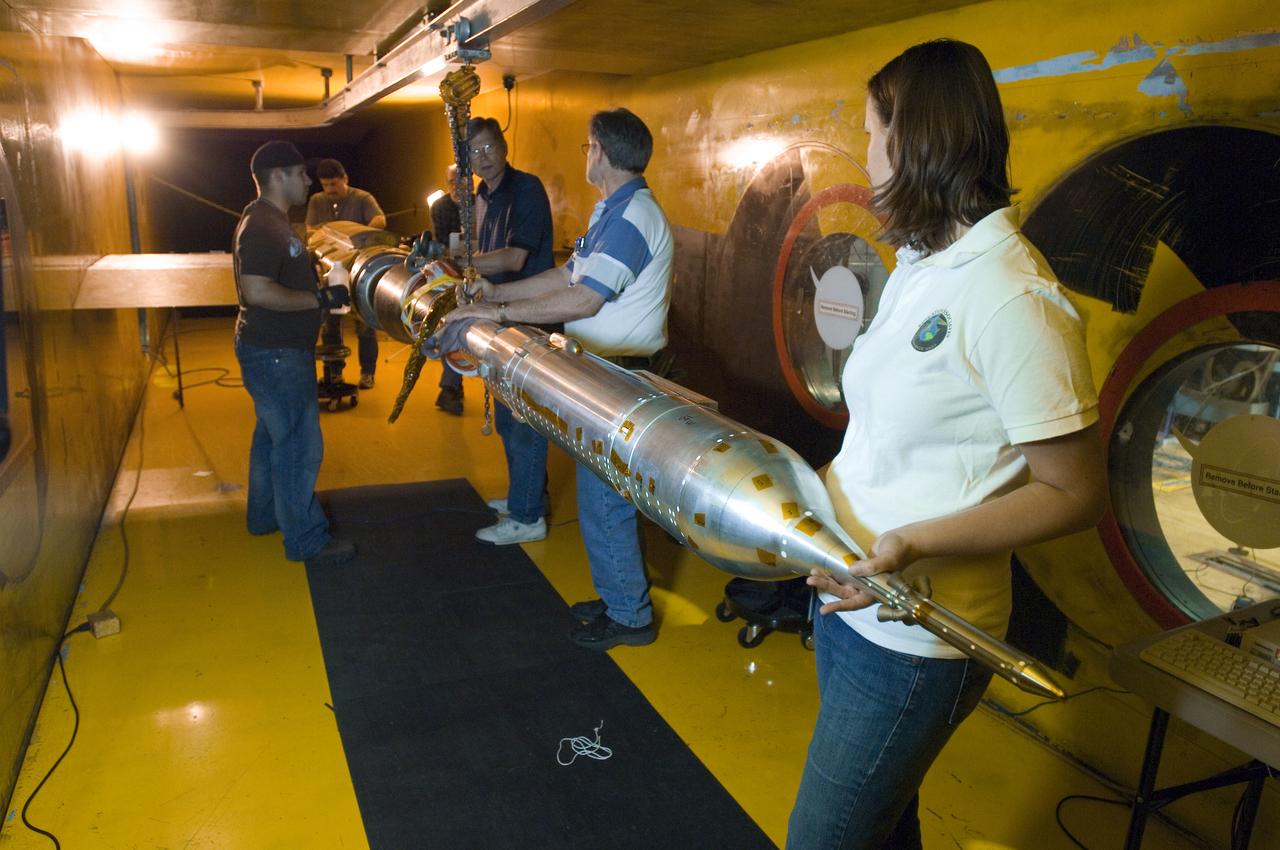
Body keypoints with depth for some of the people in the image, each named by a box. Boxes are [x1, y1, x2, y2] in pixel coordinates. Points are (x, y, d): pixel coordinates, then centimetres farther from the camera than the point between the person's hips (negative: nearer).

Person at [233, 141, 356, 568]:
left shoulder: (272, 221, 14)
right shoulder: (261, 226, -20)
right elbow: (256, 291, -30)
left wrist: (321, 288, 11)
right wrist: (320, 299, -24)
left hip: (277, 350, 11)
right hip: (276, 354, -11)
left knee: (272, 435, 22)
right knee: (300, 445, -4)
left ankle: (265, 516, 37)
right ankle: (306, 540, 6)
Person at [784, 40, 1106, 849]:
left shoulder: (1015, 300, -22)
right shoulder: (920, 265, 7)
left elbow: (1075, 493, -19)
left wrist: (914, 545, -28)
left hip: (912, 635, -8)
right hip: (849, 594, 8)